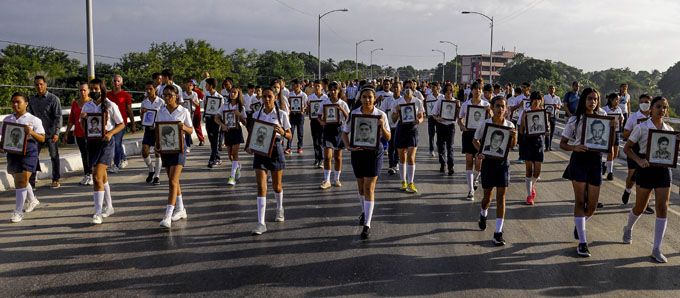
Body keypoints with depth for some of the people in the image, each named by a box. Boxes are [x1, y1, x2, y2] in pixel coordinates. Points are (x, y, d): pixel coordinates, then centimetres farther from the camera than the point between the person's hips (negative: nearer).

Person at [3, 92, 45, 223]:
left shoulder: (34, 120, -3)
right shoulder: (7, 119, 11)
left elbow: (42, 139, -4)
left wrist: (31, 132, -22)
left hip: (28, 151, -6)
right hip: (12, 152, 6)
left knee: (22, 180, -11)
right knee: (18, 180, 17)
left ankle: (18, 210, -5)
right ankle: (32, 200, 42)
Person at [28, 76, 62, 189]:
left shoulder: (53, 99, -4)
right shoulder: (32, 99, 11)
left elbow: (58, 117, -8)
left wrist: (56, 133, -16)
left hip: (51, 134, -4)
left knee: (54, 157, 5)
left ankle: (56, 180, 16)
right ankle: (31, 182, 0)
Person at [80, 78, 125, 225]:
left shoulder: (110, 106, -4)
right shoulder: (87, 106, 10)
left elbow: (121, 124, -2)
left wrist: (110, 133, -18)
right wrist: (82, 119, -4)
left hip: (106, 142, -6)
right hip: (91, 142, 6)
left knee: (97, 177, -15)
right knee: (102, 176, 16)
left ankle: (98, 213, -12)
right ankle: (109, 207, 30)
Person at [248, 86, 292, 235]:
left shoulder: (281, 114, 0)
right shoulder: (256, 115, 7)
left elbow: (289, 136, 3)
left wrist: (282, 132, -19)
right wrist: (250, 146, -5)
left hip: (275, 149, -1)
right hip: (260, 151, 1)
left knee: (277, 186, 13)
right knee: (261, 187, -10)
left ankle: (279, 209, 43)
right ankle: (261, 223, -11)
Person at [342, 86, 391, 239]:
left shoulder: (381, 115, -6)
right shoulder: (353, 114, -3)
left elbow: (388, 138, -2)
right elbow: (345, 132, 5)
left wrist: (382, 126, -21)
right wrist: (348, 146, -12)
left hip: (374, 152, -2)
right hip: (358, 152, 3)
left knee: (369, 187, -9)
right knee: (361, 186, 17)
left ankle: (367, 225, -7)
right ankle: (364, 212, 45)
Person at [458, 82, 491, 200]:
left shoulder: (486, 105, 4)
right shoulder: (465, 104, 5)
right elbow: (460, 119, 12)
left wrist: (489, 112, -19)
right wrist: (462, 126, -9)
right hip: (468, 133, 0)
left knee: (479, 163, 1)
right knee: (469, 161, -5)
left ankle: (475, 178, 38)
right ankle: (471, 190, -2)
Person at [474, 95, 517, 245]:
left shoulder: (509, 125, -2)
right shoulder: (485, 123, -5)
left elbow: (511, 146, 1)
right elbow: (475, 140, 6)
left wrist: (514, 137, -20)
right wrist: (479, 151, -12)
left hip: (502, 163, 0)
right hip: (488, 161, 0)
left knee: (501, 196, -7)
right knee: (488, 196, 10)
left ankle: (498, 233, -4)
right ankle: (483, 215, 46)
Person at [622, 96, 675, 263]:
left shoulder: (669, 130, 7)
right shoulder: (642, 128, -5)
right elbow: (627, 148, -2)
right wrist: (639, 160, -17)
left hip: (663, 170, 3)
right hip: (646, 169, -3)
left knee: (662, 208, -5)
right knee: (640, 207, 8)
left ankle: (656, 250, 0)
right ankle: (628, 229, 42)